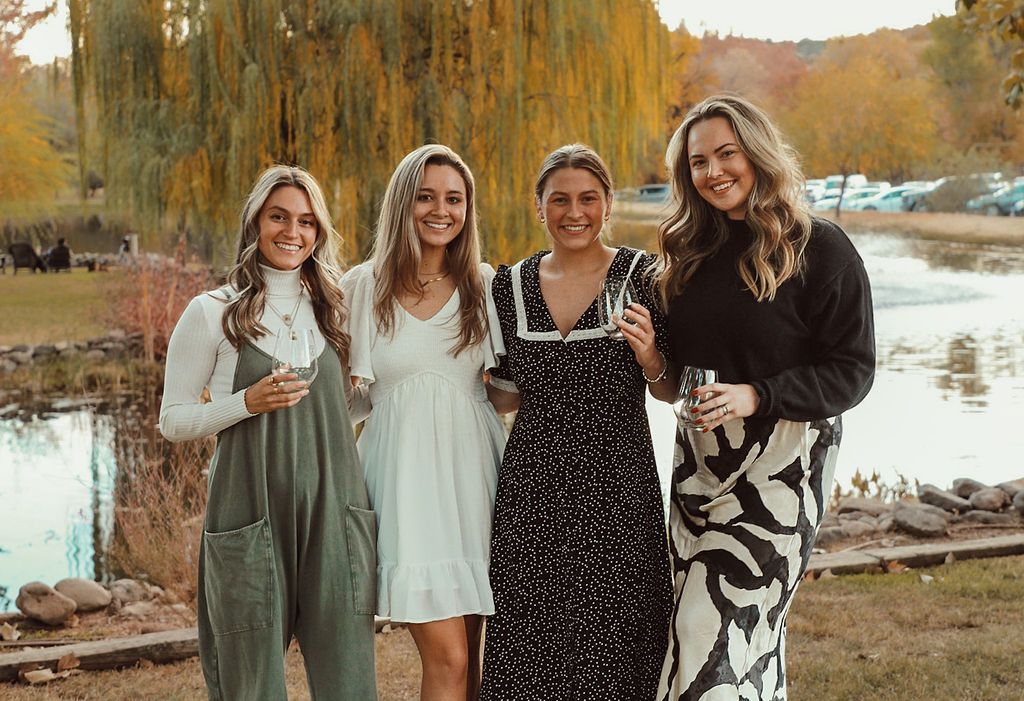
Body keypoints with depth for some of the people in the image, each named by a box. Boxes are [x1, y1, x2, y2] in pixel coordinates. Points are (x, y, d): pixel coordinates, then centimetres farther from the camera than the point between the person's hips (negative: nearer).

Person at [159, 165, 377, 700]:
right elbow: (172, 421, 0)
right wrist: (248, 402, -13)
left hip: (332, 510, 3)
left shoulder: (331, 308, 12)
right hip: (250, 511, -3)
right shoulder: (212, 313, 0)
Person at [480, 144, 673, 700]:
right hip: (531, 487, 3)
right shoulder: (511, 284, 7)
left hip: (616, 486, -3)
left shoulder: (642, 276, -3)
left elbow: (673, 392, 1)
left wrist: (648, 356, -17)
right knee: (525, 654, 4)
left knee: (610, 655, 1)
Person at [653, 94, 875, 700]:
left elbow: (853, 370, -11)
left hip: (779, 465, -6)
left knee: (722, 634, -9)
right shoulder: (692, 251, 11)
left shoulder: (820, 249, -8)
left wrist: (758, 396, -22)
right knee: (750, 632, 10)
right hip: (700, 461, 6)